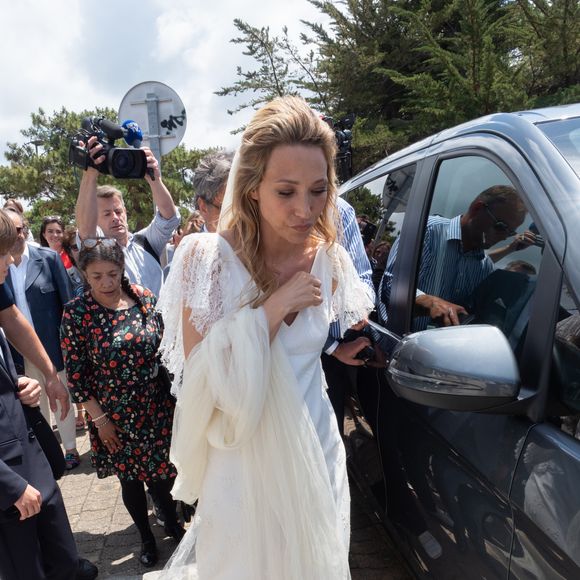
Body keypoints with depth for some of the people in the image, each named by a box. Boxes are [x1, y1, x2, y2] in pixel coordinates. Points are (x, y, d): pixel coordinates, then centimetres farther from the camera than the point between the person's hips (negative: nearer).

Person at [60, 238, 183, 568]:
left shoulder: (145, 297, -7)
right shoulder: (76, 313, -13)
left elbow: (164, 346, 3)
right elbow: (75, 373, -9)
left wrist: (173, 394, 4)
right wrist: (99, 419, -9)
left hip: (157, 406, 2)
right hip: (116, 415, -1)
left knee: (163, 470, 15)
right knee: (131, 478, 16)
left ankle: (172, 524, 43)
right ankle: (147, 538, 40)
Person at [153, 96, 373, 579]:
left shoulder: (329, 260, -4)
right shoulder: (209, 259, -17)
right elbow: (205, 383, -21)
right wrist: (274, 307, -23)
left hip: (317, 453, 4)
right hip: (245, 464, -3)